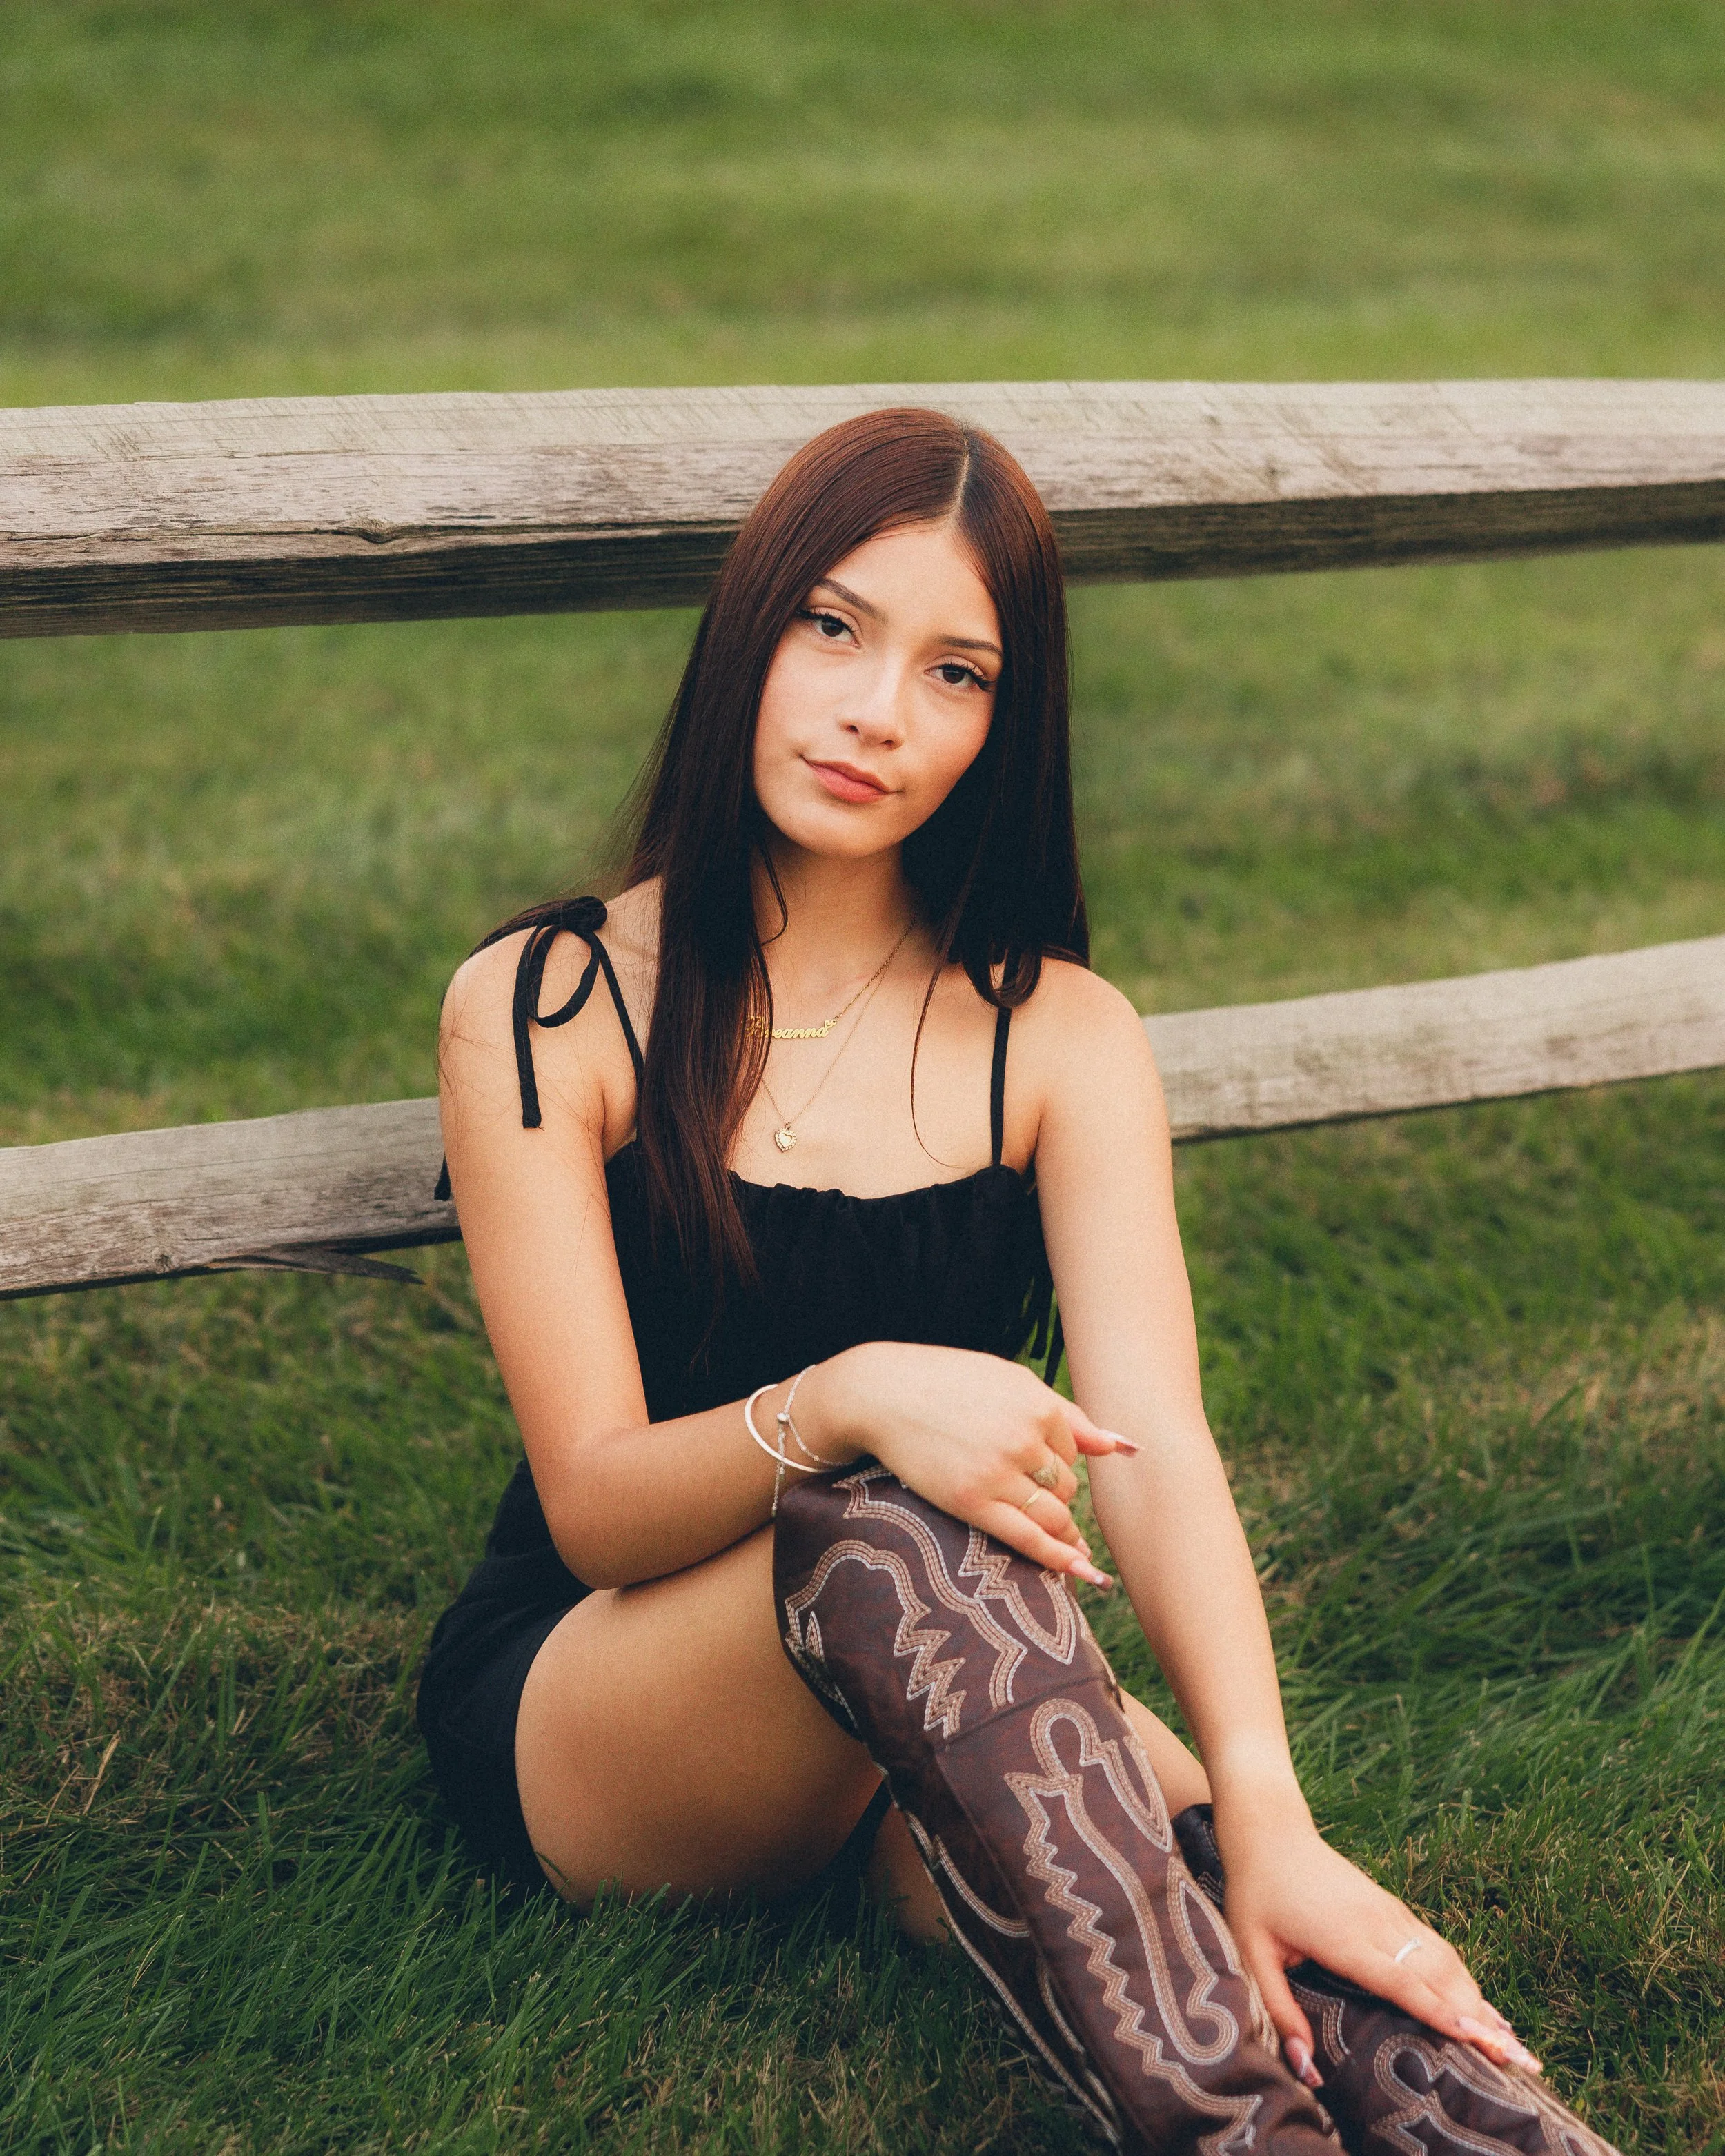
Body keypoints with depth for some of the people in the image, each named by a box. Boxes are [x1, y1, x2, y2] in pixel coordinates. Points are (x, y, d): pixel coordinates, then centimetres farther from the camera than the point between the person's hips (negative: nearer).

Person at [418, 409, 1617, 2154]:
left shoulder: (1059, 1037, 2)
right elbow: (597, 1504, -13)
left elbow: (1157, 1443, -14)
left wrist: (1264, 1815, -31)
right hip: (573, 1711, -2)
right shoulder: (536, 1012, -5)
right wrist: (848, 1403, -35)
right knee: (893, 1536, -37)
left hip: (931, 1707, 3)